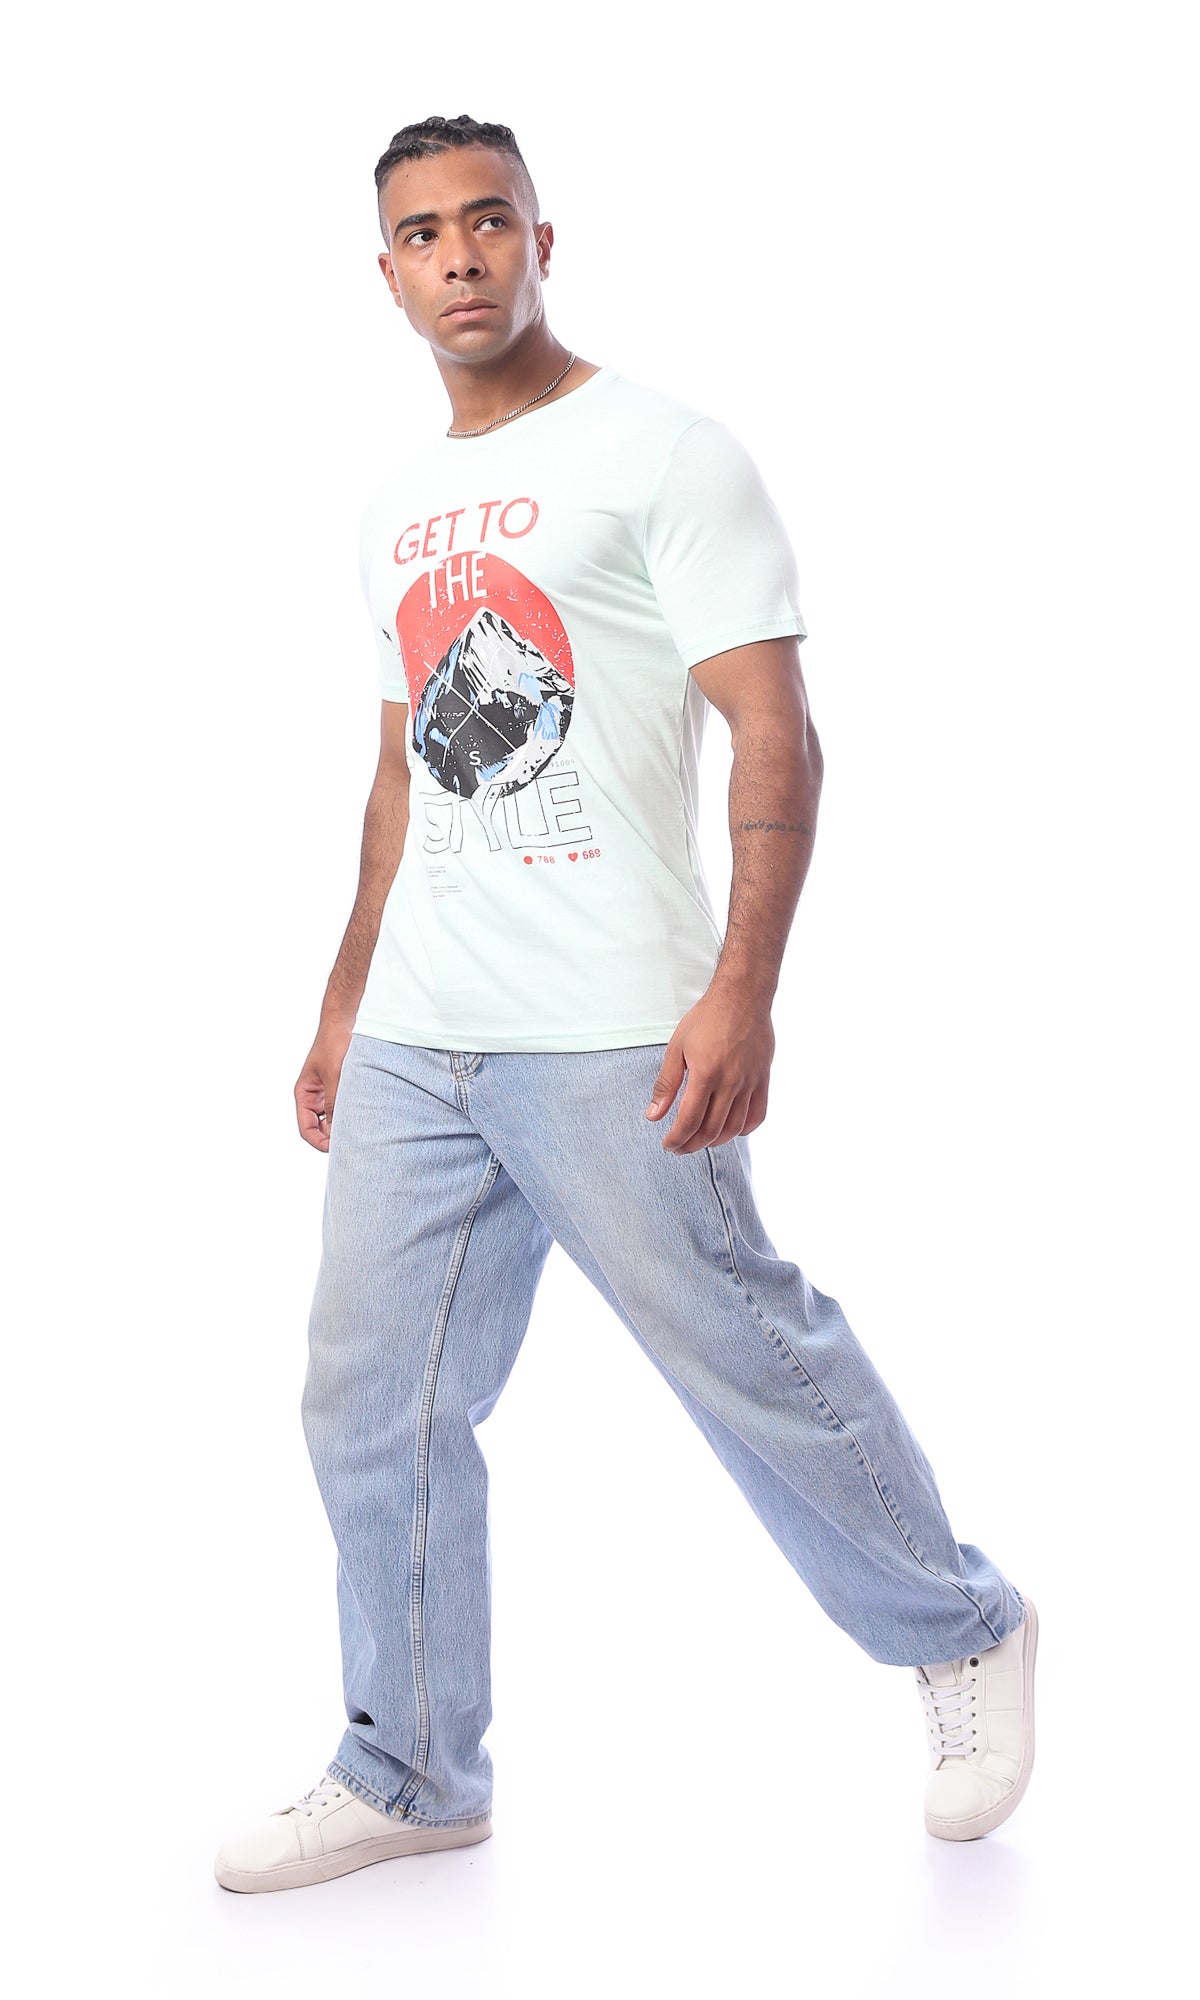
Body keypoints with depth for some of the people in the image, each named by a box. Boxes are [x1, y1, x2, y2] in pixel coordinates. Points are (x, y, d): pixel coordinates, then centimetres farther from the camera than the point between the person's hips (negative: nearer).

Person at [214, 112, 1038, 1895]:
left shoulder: (662, 453, -5)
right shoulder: (402, 499, 17)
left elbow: (777, 740, -11)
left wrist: (742, 990, -21)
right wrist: (347, 1000, 21)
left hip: (605, 1041, -7)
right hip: (413, 1042, 7)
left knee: (748, 1357, 1)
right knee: (373, 1406, 7)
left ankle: (963, 1636, 26)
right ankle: (412, 1774, 22)